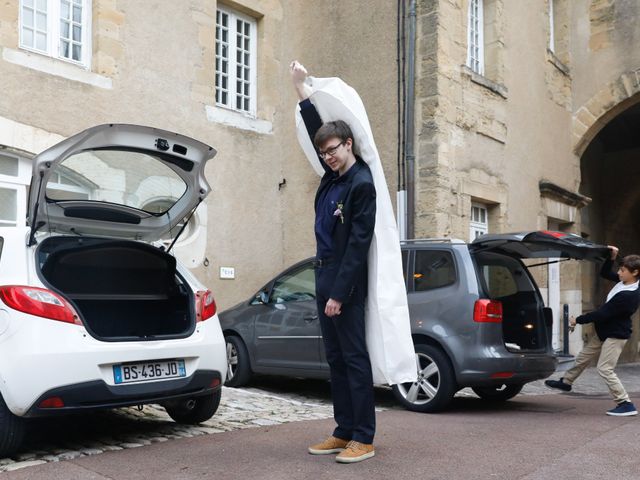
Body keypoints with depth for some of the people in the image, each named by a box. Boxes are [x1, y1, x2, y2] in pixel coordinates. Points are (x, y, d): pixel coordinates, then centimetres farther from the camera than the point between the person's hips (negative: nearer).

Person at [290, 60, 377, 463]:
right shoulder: (333, 175, 11)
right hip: (325, 275, 9)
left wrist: (340, 293, -19)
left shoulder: (362, 185, -12)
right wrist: (302, 87, 25)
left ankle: (364, 439, 1)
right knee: (335, 358, 10)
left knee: (354, 357, -5)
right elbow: (317, 129, 23)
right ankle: (344, 432, 17)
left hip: (346, 281, -9)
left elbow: (358, 244, -16)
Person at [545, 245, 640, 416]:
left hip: (615, 335, -10)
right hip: (604, 332, 10)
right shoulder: (623, 282, -3)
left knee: (605, 368, -10)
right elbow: (604, 273, 15)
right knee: (583, 357, 20)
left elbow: (602, 314, -27)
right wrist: (611, 258, -2)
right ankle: (566, 382, 38)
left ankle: (626, 405, -1)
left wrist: (578, 320, -17)